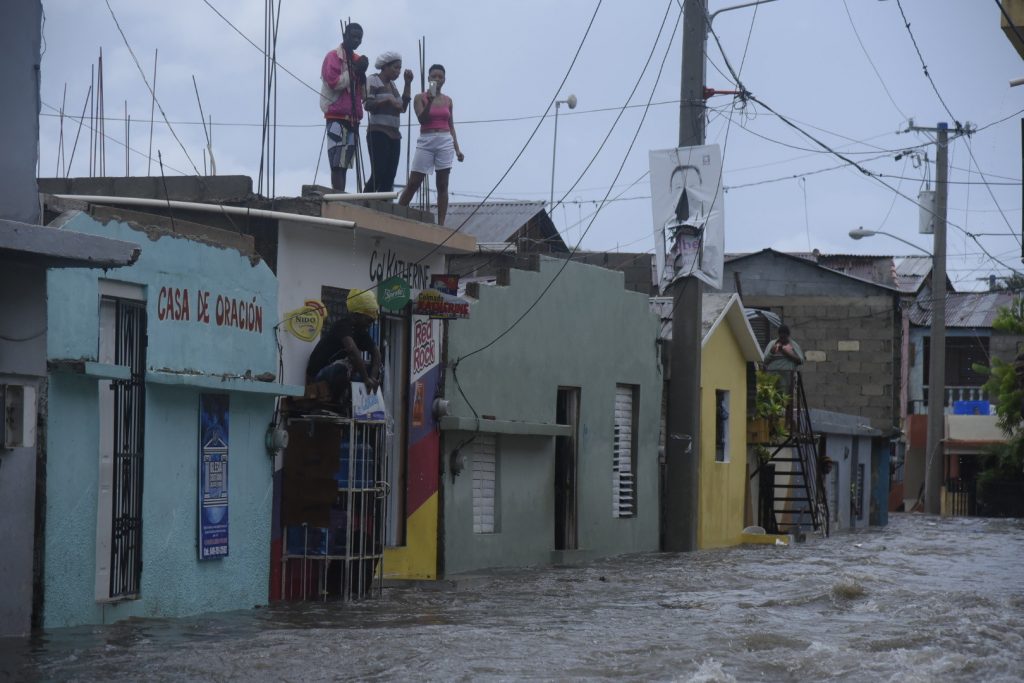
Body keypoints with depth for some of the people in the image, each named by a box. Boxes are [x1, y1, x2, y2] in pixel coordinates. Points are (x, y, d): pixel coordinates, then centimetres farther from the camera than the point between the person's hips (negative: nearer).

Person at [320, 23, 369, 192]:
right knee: (337, 163, -15)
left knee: (345, 163, 3)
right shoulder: (333, 56, -1)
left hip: (353, 118, 7)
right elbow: (333, 82, -14)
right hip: (337, 116, -7)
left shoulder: (358, 59, 20)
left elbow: (363, 93, 20)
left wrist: (362, 74, 2)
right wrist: (354, 71, -10)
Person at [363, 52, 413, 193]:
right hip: (378, 133, -7)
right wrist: (388, 100, -21)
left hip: (394, 134, 8)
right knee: (378, 174, -18)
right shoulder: (373, 80, 0)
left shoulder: (392, 84, 21)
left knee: (389, 178, -2)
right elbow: (367, 104, -12)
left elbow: (403, 108, 17)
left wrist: (408, 84, 14)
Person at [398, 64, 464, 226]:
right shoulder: (420, 97, 3)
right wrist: (430, 101, -22)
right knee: (413, 184, -5)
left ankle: (441, 224, -2)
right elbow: (421, 119, -10)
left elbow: (451, 126, 15)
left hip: (445, 142, 3)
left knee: (442, 185, -1)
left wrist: (457, 149, 10)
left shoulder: (447, 100, 12)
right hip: (426, 141, -3)